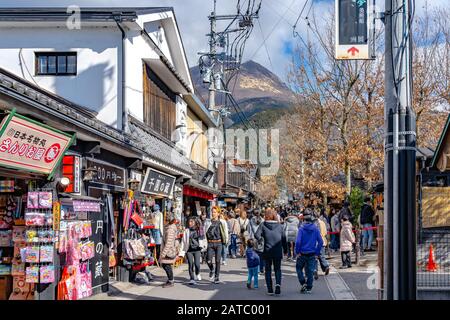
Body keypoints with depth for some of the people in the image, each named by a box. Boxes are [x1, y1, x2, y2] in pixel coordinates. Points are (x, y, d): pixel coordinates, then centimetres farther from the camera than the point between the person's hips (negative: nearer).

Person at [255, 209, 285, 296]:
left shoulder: (263, 225, -3)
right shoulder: (279, 225, 2)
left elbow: (257, 235, -15)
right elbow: (283, 238, 2)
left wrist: (260, 239, 4)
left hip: (267, 251, -1)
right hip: (278, 251, 1)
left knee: (268, 270, 11)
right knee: (277, 269, 14)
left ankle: (270, 289, 8)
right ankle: (278, 283, -12)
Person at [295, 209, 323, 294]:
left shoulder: (301, 228, -13)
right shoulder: (316, 228, -4)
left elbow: (298, 241, -18)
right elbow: (320, 241, -4)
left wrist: (297, 252, -6)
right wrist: (317, 252, 4)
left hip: (302, 254, -2)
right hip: (312, 254, 2)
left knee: (299, 268, 18)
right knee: (310, 271, 11)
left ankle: (303, 283, 5)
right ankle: (309, 288, 15)